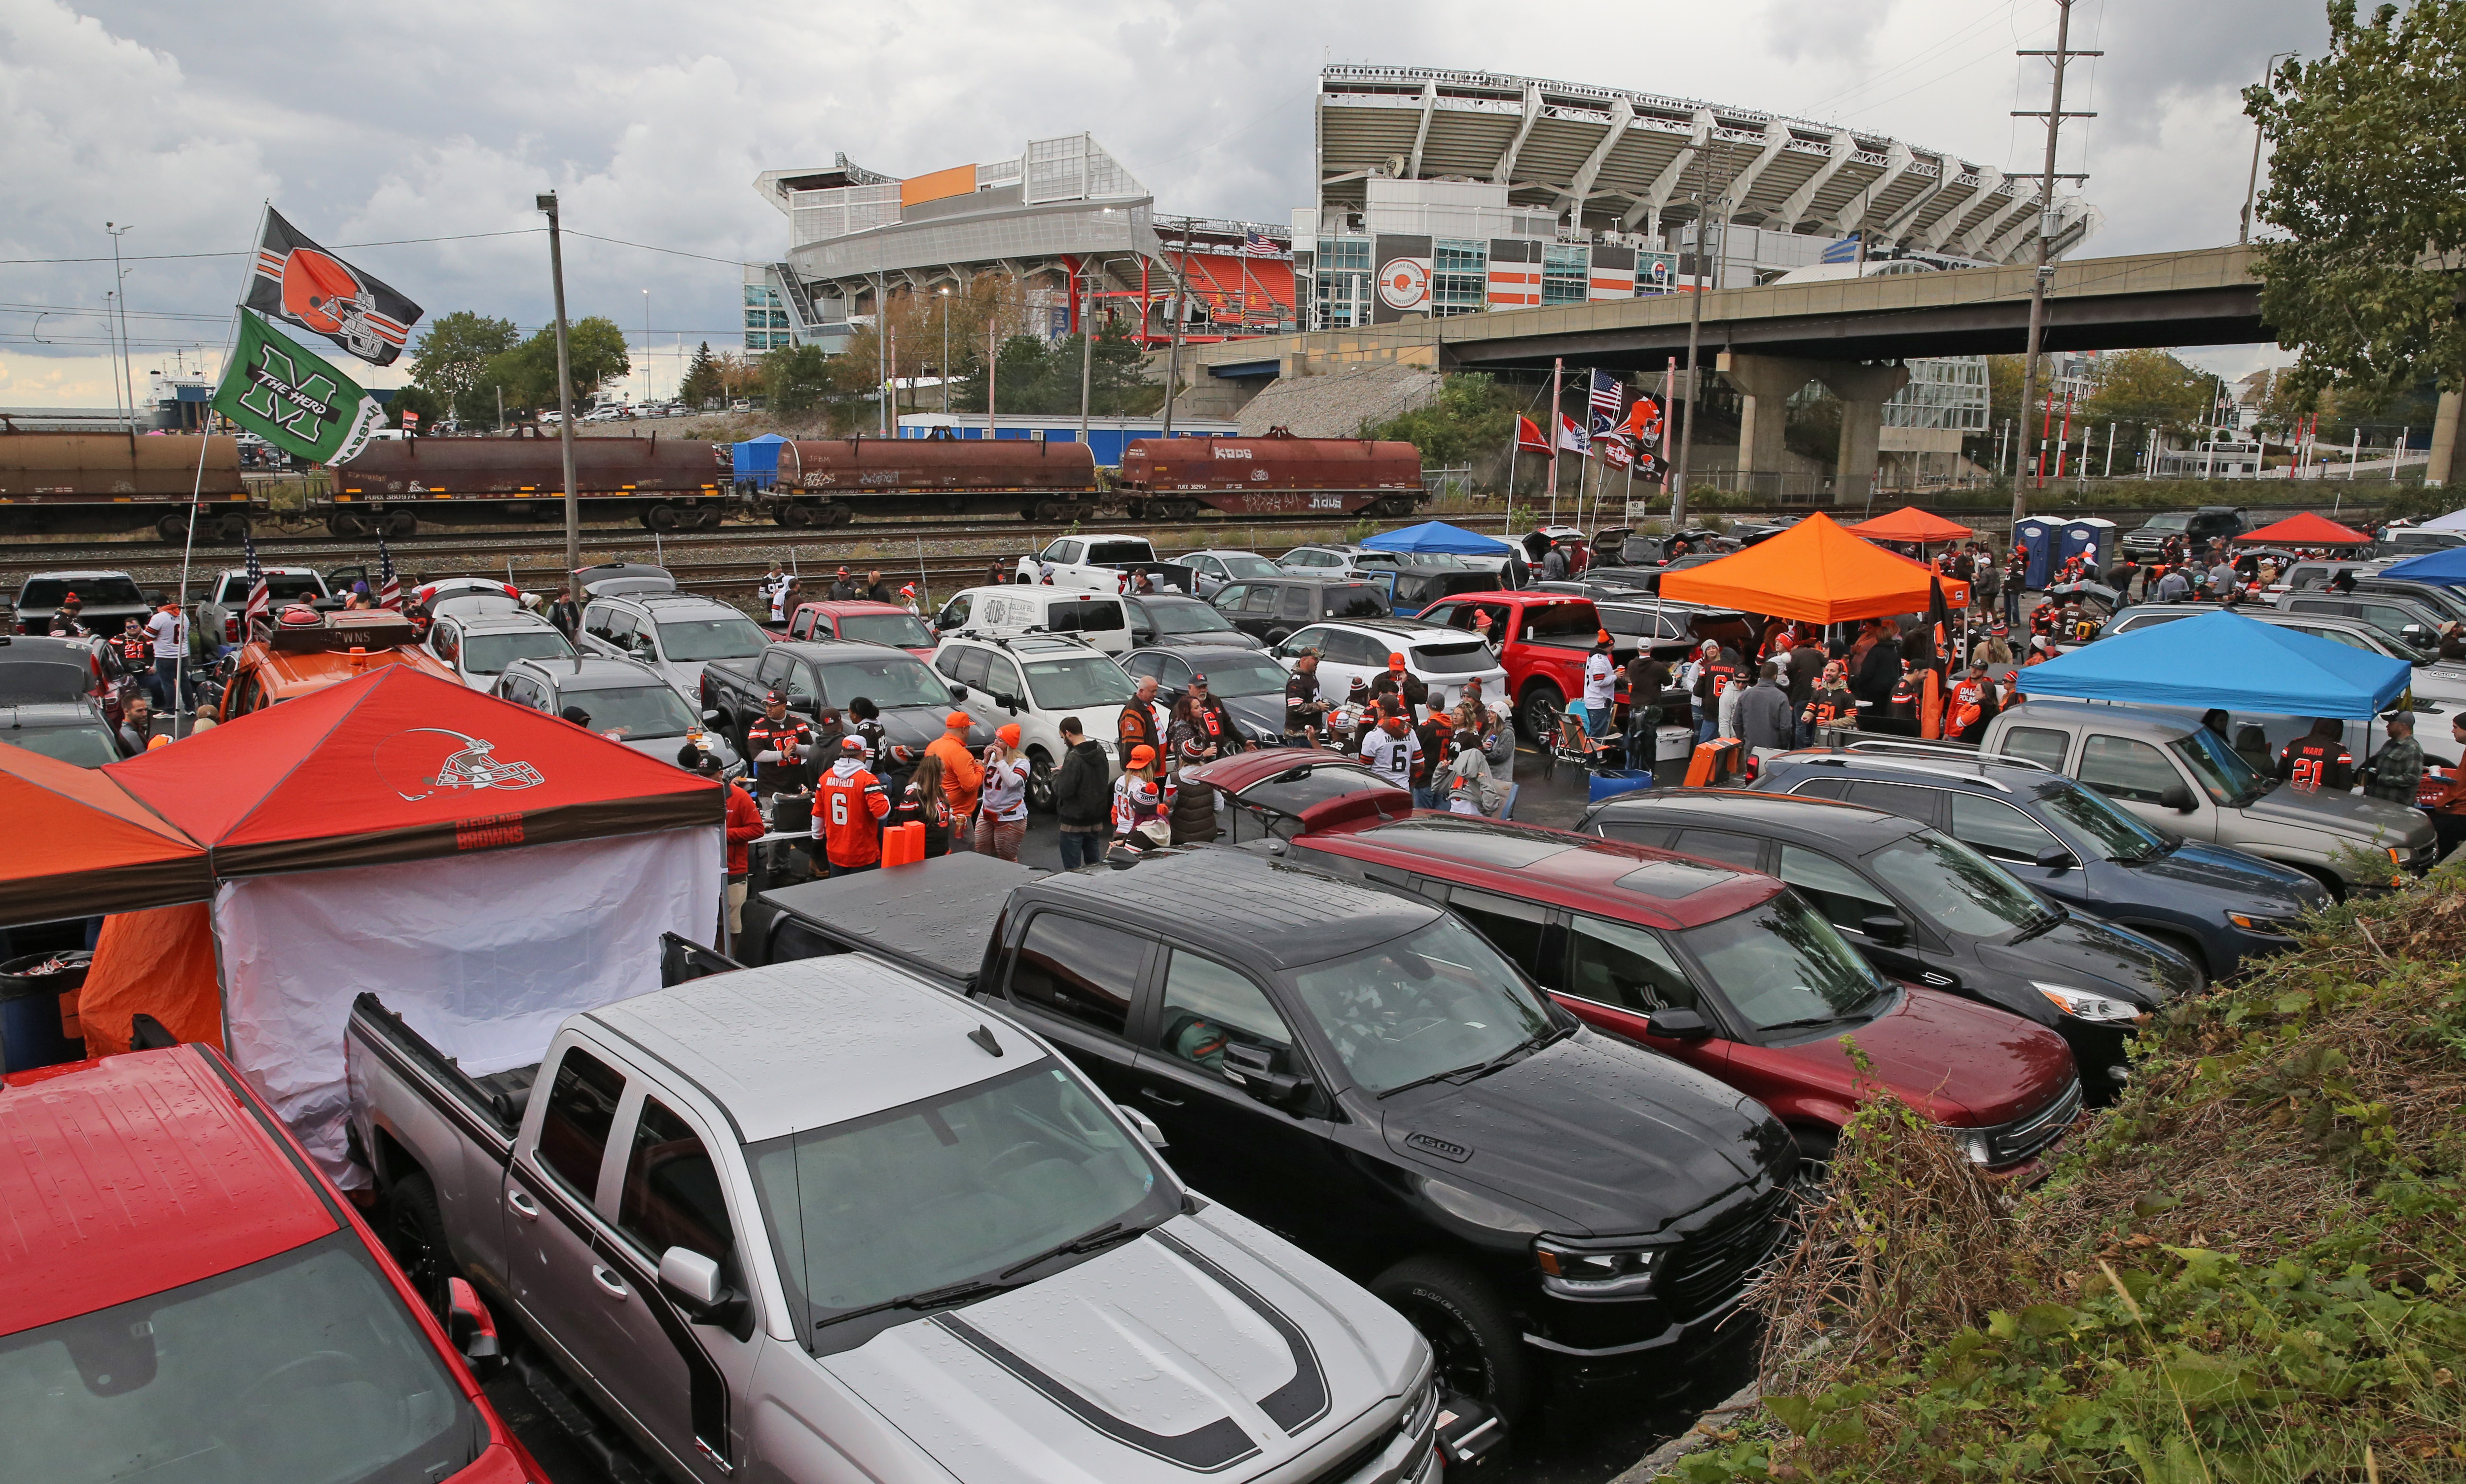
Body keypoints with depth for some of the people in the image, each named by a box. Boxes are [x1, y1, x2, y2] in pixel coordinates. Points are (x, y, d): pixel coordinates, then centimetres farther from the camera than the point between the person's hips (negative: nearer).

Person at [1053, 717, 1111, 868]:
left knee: (1072, 868, 0)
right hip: (1096, 820, 8)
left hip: (1074, 823, -8)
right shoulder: (1100, 752, 3)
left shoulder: (1074, 758, -21)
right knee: (1094, 865, 18)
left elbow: (1064, 790, -23)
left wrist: (1056, 775, -3)